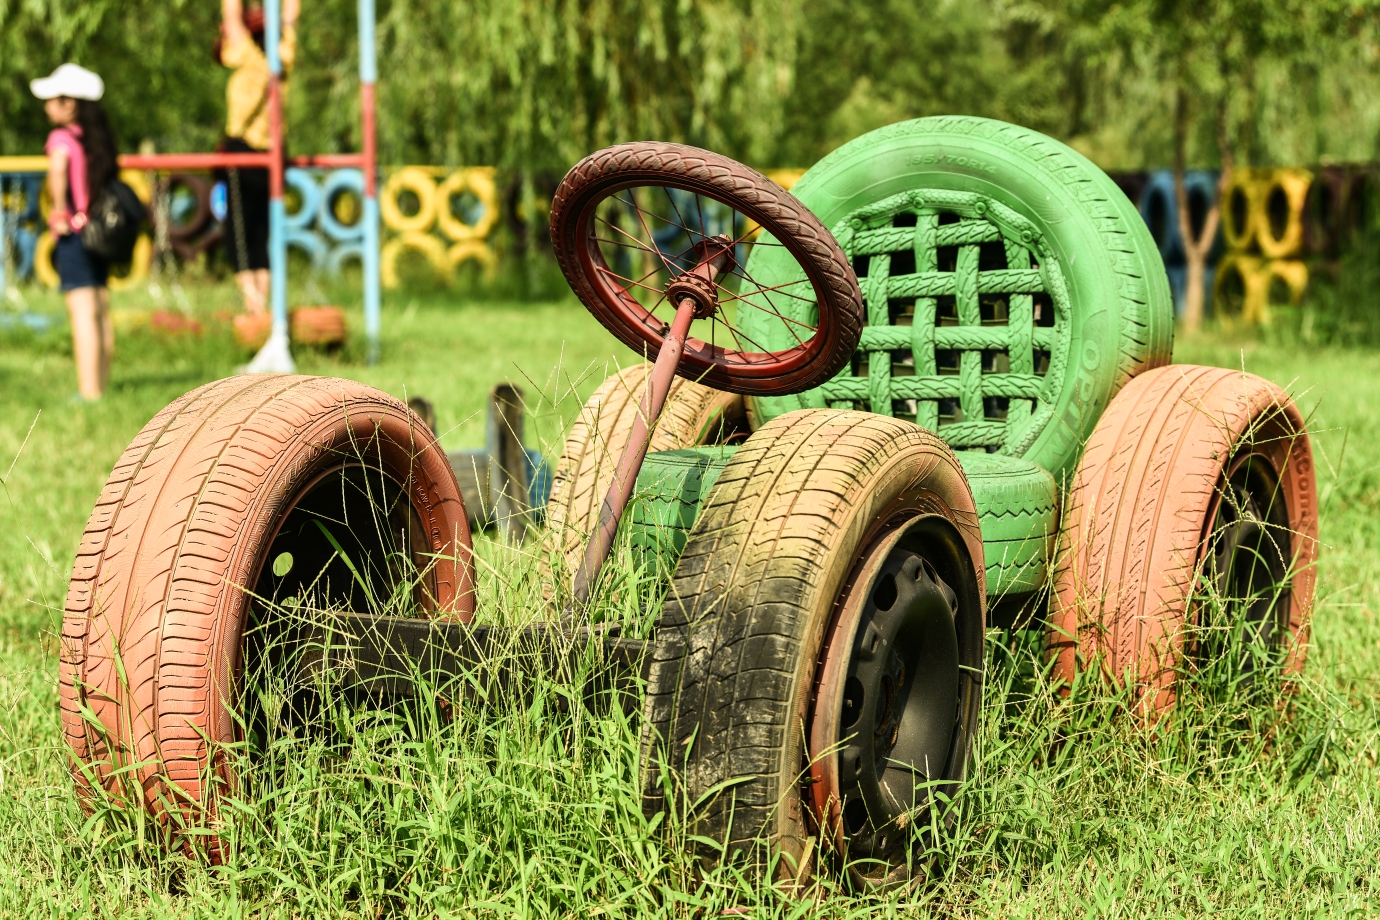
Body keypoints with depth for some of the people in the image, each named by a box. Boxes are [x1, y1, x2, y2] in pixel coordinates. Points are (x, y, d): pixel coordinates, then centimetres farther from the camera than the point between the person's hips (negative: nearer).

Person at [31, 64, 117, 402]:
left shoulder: (62, 137, -12)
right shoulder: (98, 137, 10)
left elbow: (57, 170, -32)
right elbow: (111, 174, 21)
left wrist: (60, 212, -23)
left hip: (74, 234, -7)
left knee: (83, 314, -8)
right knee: (101, 313, 11)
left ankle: (89, 392, -10)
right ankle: (101, 386, 17)